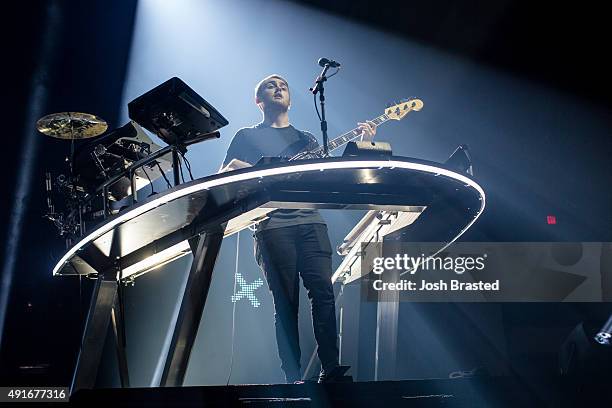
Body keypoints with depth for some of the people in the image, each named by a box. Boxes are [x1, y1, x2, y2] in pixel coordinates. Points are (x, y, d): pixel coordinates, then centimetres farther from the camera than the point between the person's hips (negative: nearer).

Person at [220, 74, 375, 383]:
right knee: (286, 302, -6)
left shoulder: (306, 139, 26)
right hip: (272, 224, -3)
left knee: (323, 293, -8)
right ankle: (293, 378, -2)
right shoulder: (247, 136, 17)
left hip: (310, 220, 3)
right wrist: (234, 168, -14)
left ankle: (331, 370, -6)